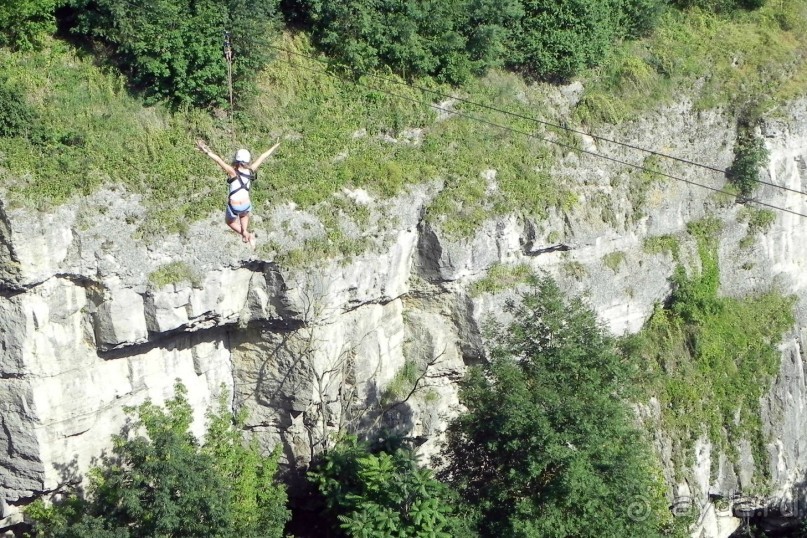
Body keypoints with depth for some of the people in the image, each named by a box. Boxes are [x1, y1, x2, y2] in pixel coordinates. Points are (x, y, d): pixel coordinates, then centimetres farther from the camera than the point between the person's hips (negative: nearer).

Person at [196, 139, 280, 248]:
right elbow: (263, 156, 5)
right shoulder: (251, 170, -7)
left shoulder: (233, 172, -18)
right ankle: (245, 231, 18)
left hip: (234, 206, -4)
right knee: (244, 215, 40)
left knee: (229, 221, 29)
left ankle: (245, 234, 9)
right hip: (246, 205, 4)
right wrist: (275, 146, 15)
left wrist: (206, 152, -41)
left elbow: (219, 160, -32)